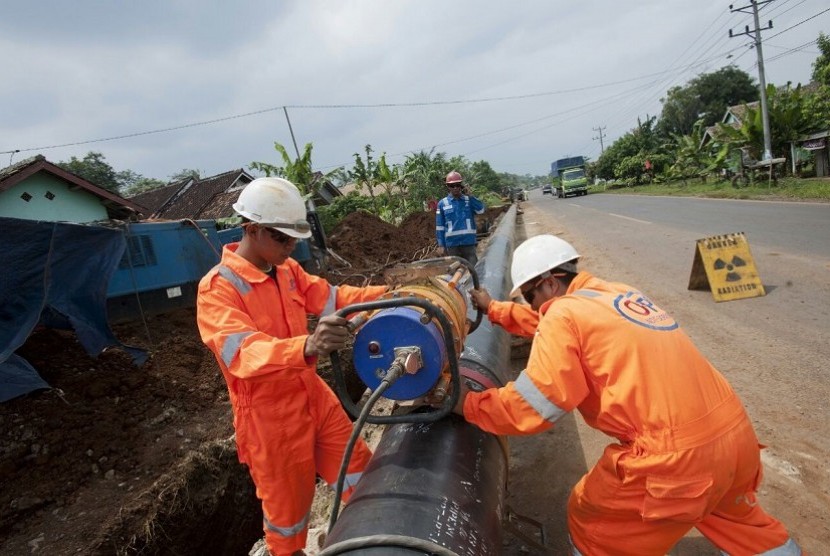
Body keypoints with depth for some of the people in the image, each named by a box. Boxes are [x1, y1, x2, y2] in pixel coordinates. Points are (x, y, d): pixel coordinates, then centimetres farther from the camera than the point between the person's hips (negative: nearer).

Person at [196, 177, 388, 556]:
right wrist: (306, 347, -54)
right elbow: (244, 352, -36)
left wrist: (384, 294, -10)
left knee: (359, 470, 19)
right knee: (287, 505, 15)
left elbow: (330, 297, 2)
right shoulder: (216, 289, -23)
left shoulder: (287, 270, 0)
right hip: (270, 415, -7)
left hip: (314, 396, 7)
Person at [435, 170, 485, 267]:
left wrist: (469, 196, -14)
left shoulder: (469, 200, 6)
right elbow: (440, 226, 4)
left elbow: (481, 210, -12)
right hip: (452, 244, 0)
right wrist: (441, 245, 0)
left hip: (469, 242, 0)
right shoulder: (442, 203, 3)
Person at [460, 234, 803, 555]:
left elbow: (531, 407, -13)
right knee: (736, 518, 37)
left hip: (676, 456, -8)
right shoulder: (614, 294, 13)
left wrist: (469, 404, -2)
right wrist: (495, 310, 35)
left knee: (589, 522, 16)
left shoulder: (564, 313, -12)